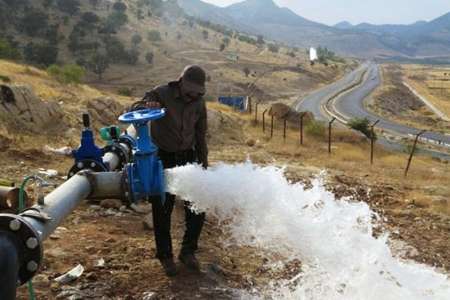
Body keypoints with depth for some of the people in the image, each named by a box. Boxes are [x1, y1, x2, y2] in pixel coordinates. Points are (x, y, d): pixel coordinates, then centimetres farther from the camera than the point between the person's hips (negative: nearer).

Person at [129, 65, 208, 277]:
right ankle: (165, 256, 20)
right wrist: (145, 106, -43)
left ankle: (188, 251, 21)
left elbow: (201, 136, 9)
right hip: (163, 158, -4)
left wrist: (203, 165, 9)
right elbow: (133, 111, -20)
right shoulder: (162, 94, -13)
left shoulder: (199, 103, 0)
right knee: (163, 209, 2)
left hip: (187, 157, 4)